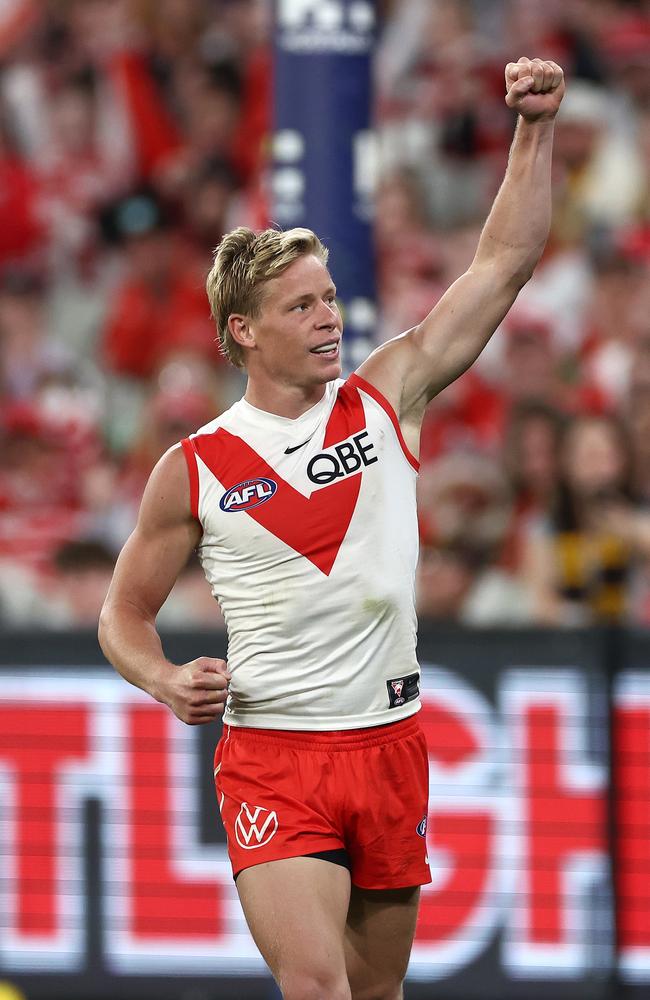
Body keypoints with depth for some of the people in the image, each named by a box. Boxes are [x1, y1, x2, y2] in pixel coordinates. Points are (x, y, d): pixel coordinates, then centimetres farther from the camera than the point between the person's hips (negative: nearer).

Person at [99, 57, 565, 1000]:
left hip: (390, 742, 3)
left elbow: (503, 263, 1)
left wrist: (536, 128, -8)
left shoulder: (385, 400, 4)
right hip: (272, 755, -3)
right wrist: (165, 681, -11)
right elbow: (124, 614, 10)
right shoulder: (194, 468, 0)